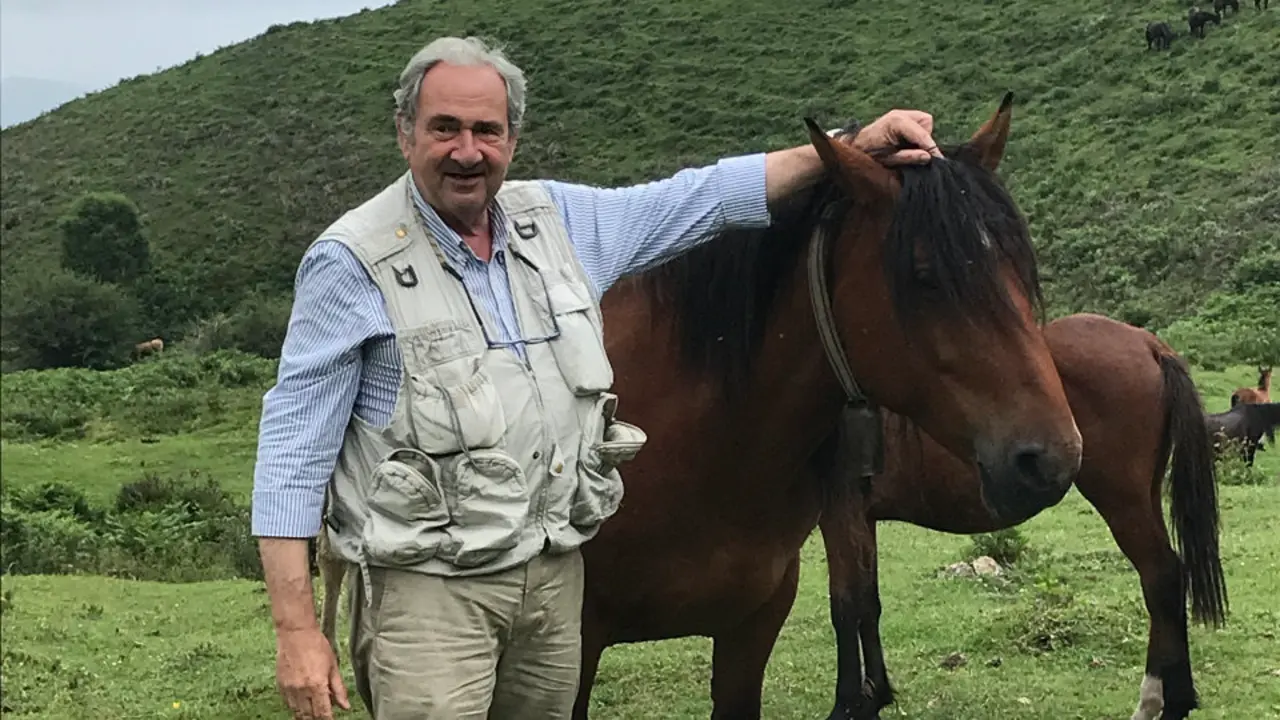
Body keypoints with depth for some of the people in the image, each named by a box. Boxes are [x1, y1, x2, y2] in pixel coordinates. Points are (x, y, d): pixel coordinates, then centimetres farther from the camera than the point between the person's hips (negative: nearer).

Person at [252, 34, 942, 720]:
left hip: (558, 578, 6)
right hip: (429, 588, -5)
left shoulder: (559, 219, 5)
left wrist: (851, 148, 6)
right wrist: (296, 630, -15)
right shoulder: (353, 262, -10)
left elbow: (699, 198, 13)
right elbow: (294, 443, -10)